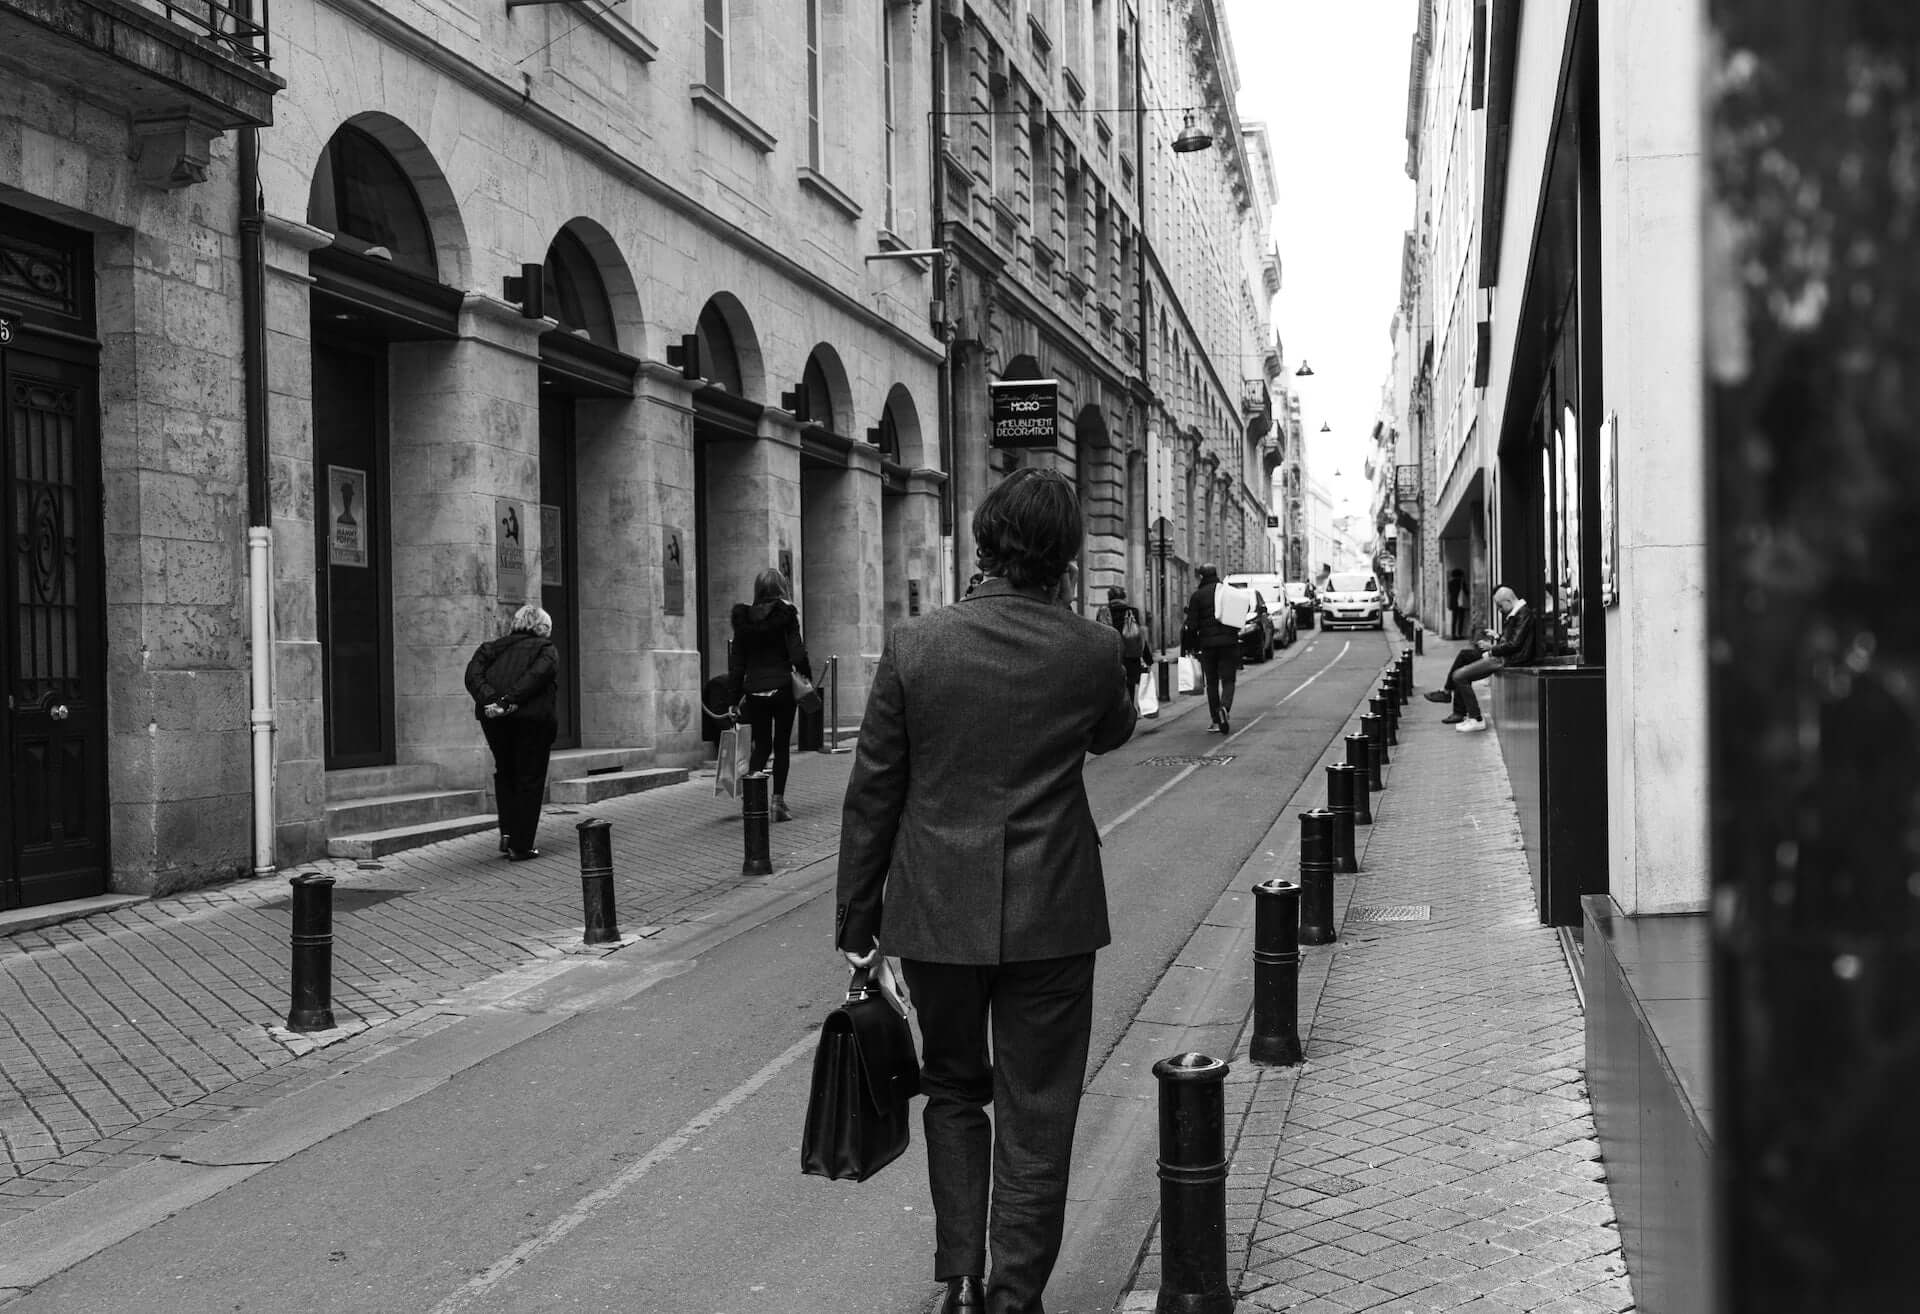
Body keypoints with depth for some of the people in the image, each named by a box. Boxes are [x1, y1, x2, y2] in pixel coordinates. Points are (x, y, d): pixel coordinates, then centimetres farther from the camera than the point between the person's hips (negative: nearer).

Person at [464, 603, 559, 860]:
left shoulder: (494, 646, 21)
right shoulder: (547, 651, 10)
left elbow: (473, 673, 2)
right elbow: (537, 675, -12)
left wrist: (490, 700, -10)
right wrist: (510, 701, -17)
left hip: (493, 717, 4)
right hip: (532, 717, -4)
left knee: (505, 773, 23)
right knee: (530, 780, 5)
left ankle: (507, 833, 15)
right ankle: (521, 846, 4)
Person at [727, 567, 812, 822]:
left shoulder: (744, 617, 5)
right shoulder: (785, 614, -6)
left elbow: (736, 662, 6)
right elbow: (796, 652, -12)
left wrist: (733, 697, 9)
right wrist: (807, 675, 3)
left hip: (754, 690, 3)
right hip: (782, 687, -3)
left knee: (761, 745, 11)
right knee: (781, 745, 7)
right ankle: (778, 801, 6)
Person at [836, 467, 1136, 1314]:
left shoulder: (913, 646, -7)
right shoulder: (1091, 651, -8)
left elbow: (870, 794, -3)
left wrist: (857, 919, 5)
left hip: (935, 914, 1)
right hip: (1050, 915, -1)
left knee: (953, 1091, 20)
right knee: (1035, 1111, 10)